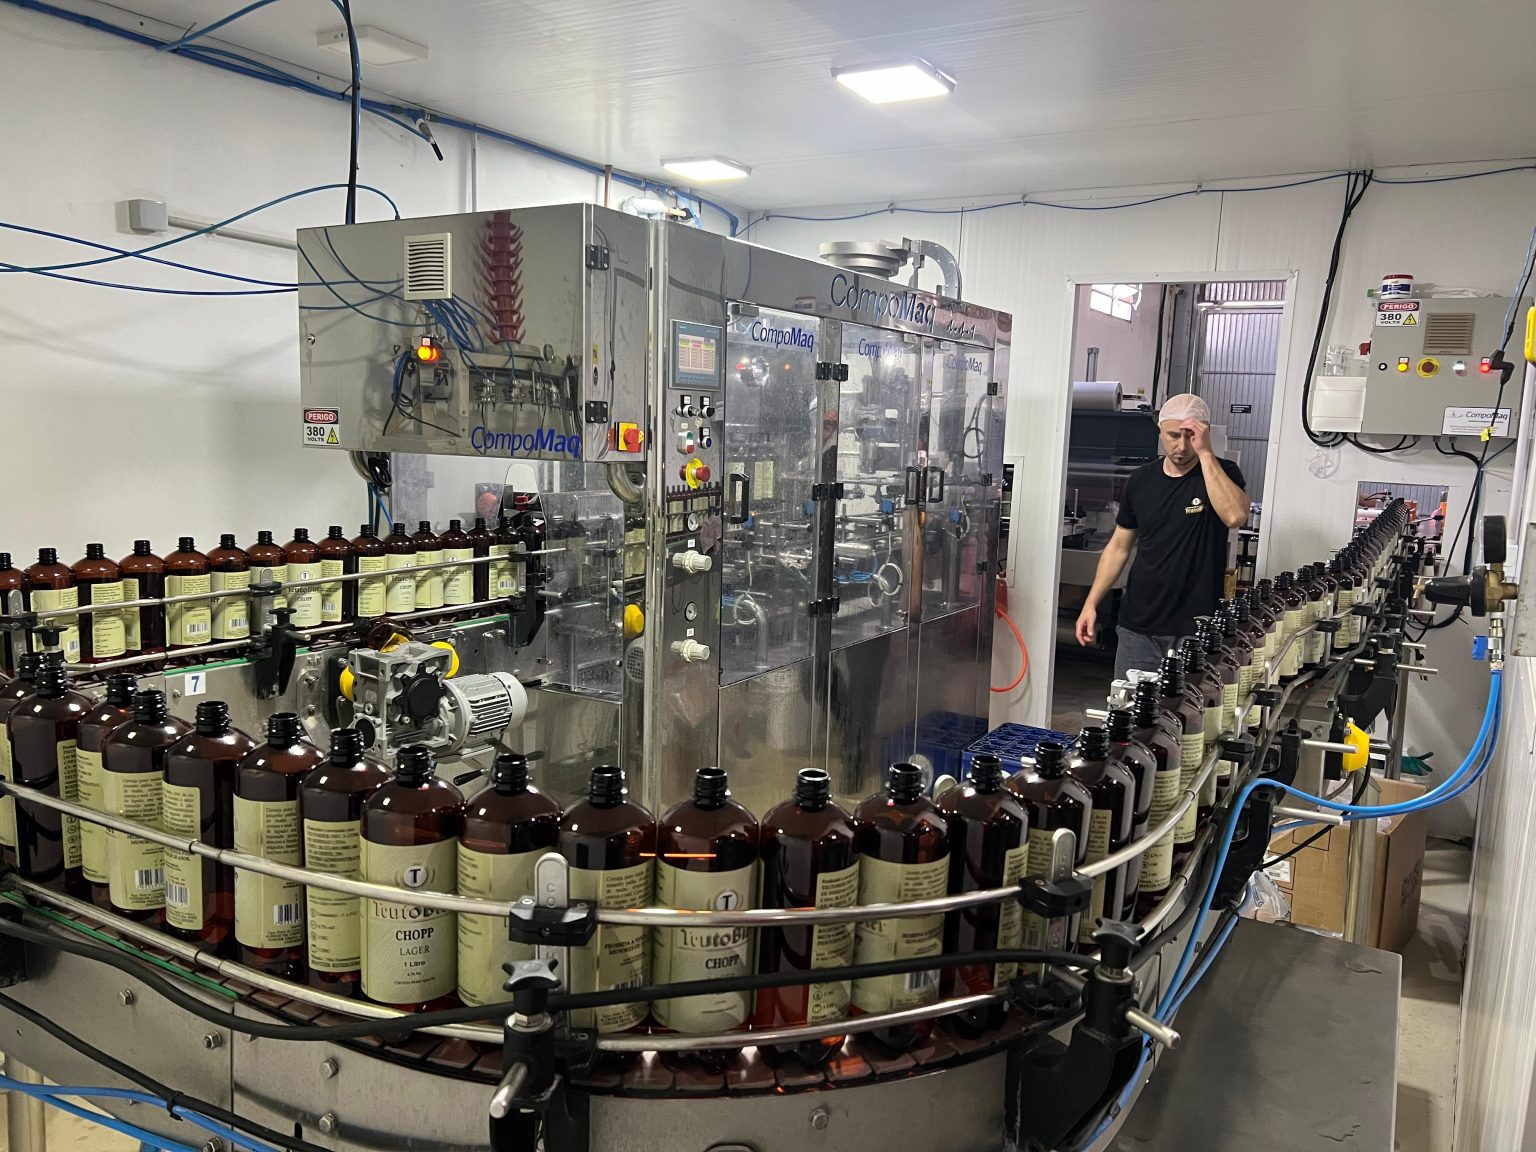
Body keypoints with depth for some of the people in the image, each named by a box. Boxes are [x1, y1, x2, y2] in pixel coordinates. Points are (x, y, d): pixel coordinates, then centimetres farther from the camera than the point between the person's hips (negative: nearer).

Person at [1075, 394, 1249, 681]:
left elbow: (1235, 515, -24)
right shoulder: (1141, 480, 8)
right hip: (1137, 627, 3)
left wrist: (1205, 453, -20)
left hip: (1194, 630, -3)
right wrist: (1091, 604, 6)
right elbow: (1119, 547, 13)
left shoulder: (1222, 473, -2)